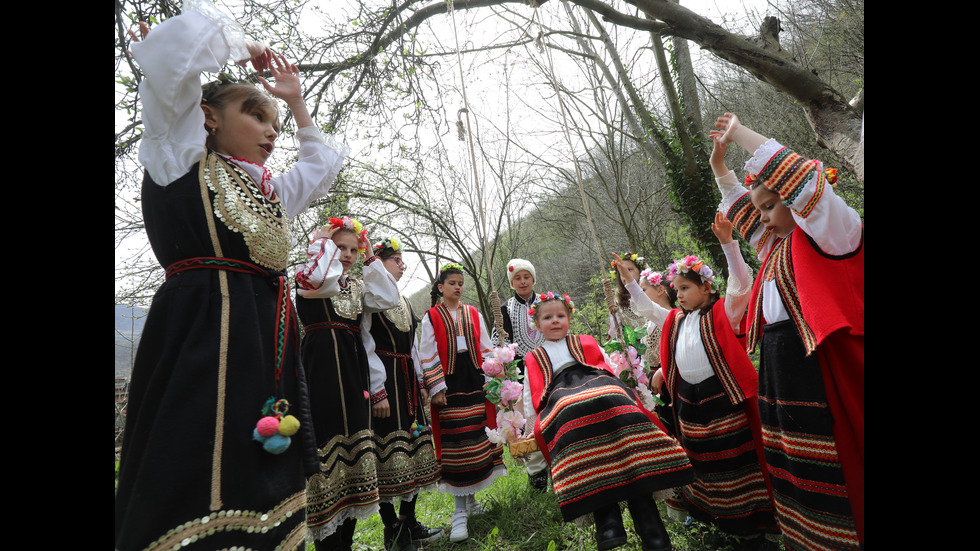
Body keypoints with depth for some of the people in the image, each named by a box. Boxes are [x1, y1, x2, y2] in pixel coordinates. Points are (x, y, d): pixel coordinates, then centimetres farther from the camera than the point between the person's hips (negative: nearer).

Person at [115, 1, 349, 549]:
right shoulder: (180, 158, 8)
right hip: (202, 334, -7)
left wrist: (297, 101, 35)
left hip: (271, 345, 7)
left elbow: (327, 159, 38)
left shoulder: (271, 192, 24)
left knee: (264, 503, 9)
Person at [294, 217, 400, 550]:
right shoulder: (306, 275, 0)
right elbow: (325, 280, -25)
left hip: (355, 367, 7)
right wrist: (324, 241, -9)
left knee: (353, 440, 10)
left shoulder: (357, 285, 18)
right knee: (326, 436, -8)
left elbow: (389, 299, 2)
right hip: (322, 363, -7)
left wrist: (370, 259, 5)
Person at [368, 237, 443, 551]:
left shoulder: (403, 300, 19)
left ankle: (409, 522, 25)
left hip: (407, 381, 8)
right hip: (384, 380, -8)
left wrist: (420, 382, 17)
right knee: (389, 450, -3)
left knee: (413, 448, 11)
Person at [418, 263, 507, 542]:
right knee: (454, 441, -3)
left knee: (478, 434, 6)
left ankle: (470, 498, 25)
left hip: (474, 380, 4)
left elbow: (485, 348, 12)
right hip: (449, 383, -4)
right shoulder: (431, 317, 1)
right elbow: (428, 356, -2)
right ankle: (460, 511, 7)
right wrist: (436, 388, -7)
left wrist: (490, 378, 6)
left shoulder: (473, 314, 11)